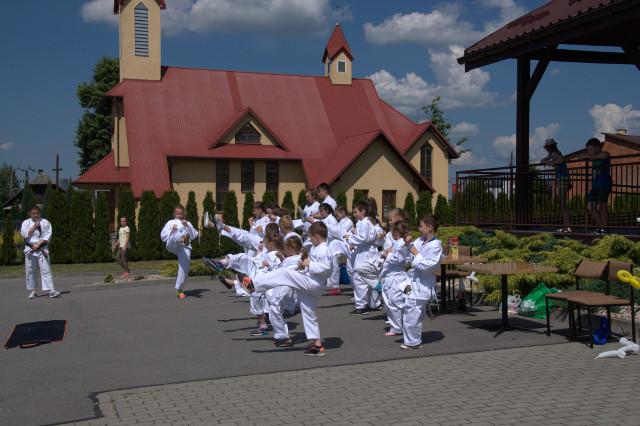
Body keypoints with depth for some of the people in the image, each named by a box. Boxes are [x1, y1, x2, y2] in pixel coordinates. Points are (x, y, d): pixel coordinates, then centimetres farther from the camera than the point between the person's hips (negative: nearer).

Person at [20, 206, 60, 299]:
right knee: (30, 271, 6)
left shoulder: (45, 222, 2)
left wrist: (38, 244, -14)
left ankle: (51, 290, -14)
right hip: (30, 249, 2)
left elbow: (47, 236, -6)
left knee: (46, 270, -9)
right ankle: (32, 291, 18)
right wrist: (34, 226, -11)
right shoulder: (26, 223, 6)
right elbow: (24, 234, -9)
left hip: (42, 249, -1)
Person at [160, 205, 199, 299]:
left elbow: (194, 235, 8)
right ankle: (182, 239, -75)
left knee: (184, 268, -8)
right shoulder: (170, 223, 22)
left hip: (185, 247, 2)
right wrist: (172, 230, -3)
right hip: (173, 245, -2)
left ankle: (179, 290, 6)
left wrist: (187, 226, -4)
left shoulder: (187, 223, 25)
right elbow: (163, 236, 13)